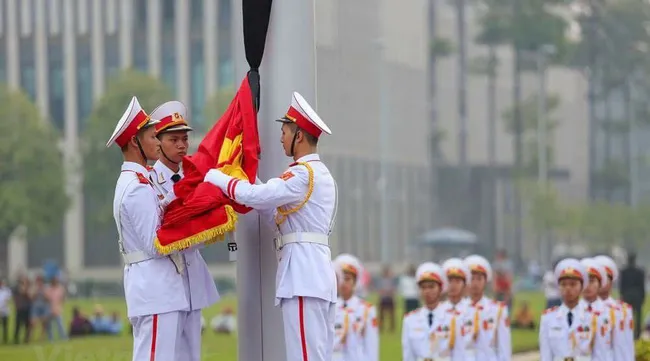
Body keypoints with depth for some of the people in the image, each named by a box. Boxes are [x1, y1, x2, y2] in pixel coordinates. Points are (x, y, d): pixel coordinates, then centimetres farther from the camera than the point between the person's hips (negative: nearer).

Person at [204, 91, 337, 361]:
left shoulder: (304, 174, -11)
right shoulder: (321, 173, 21)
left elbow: (256, 195, -17)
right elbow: (280, 214, 21)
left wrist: (216, 178, -4)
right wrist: (252, 198, 10)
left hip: (302, 274, -10)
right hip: (318, 273, 10)